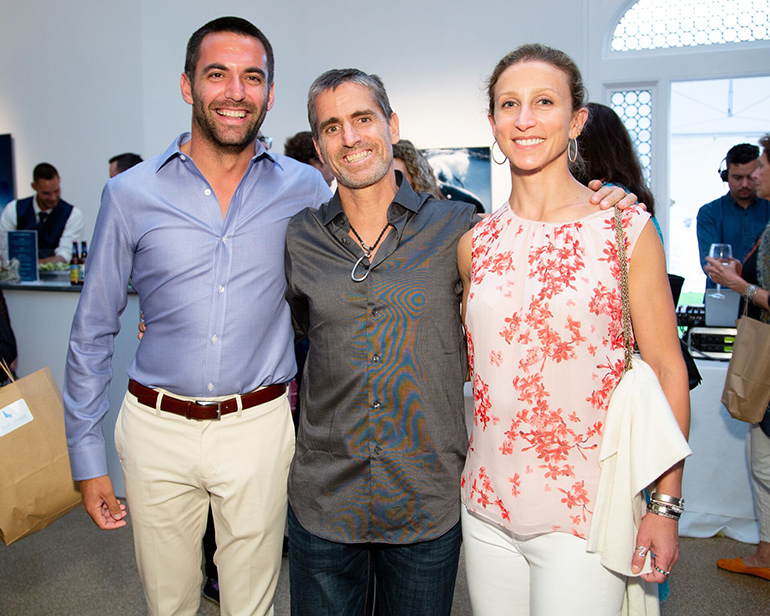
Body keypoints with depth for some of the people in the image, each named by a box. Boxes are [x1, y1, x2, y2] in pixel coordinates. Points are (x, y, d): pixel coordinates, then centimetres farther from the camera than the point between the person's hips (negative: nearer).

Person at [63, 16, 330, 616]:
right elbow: (92, 332, 4)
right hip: (157, 429, 1)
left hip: (258, 429, 0)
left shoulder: (305, 190, -3)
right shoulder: (131, 193, -3)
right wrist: (87, 455, 3)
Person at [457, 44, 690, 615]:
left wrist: (666, 503, -8)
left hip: (585, 511, -3)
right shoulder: (475, 241, 2)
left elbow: (667, 372, -5)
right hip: (487, 506, 4)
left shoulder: (626, 229, -7)